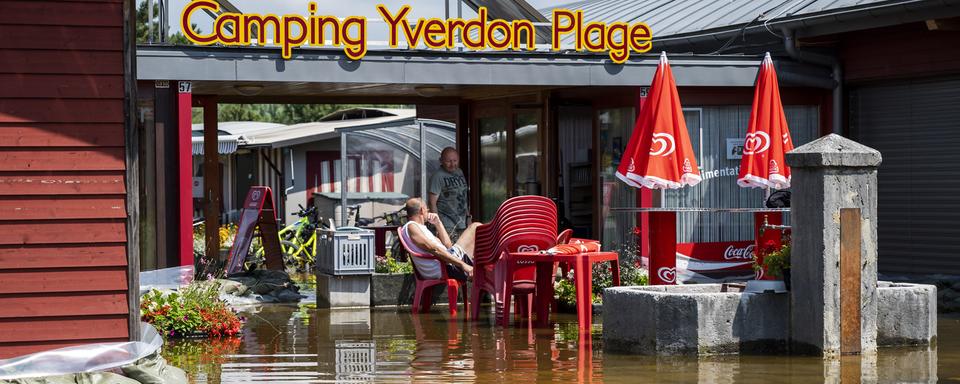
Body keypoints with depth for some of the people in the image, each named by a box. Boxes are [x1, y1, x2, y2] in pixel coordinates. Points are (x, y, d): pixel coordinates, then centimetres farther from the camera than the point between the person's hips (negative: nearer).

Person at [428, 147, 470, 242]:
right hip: (447, 226, -7)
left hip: (462, 223, 7)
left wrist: (468, 216, 19)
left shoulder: (460, 172, 13)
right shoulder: (437, 177, -11)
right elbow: (432, 203, -14)